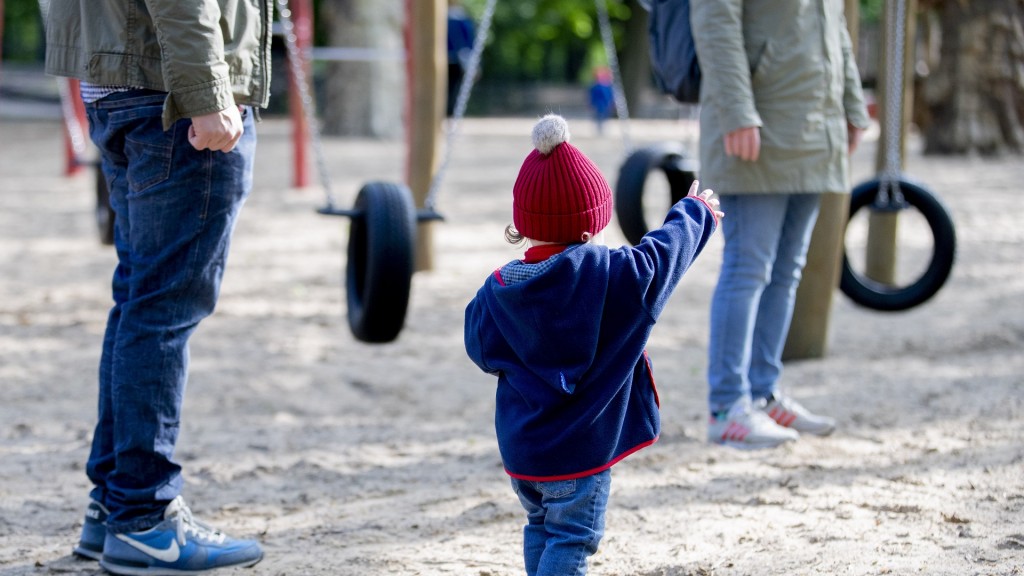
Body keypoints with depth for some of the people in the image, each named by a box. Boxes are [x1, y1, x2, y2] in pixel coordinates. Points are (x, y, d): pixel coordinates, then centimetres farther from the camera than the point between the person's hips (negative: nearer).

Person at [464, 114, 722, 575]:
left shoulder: (499, 290, -6)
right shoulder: (612, 277, -17)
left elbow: (482, 351, 5)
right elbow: (664, 254, -3)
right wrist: (695, 214, 14)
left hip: (519, 445, 5)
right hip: (578, 447, -5)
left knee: (541, 526, 22)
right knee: (571, 538, -1)